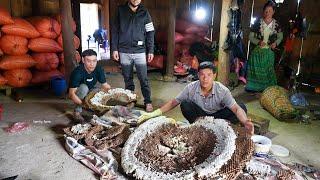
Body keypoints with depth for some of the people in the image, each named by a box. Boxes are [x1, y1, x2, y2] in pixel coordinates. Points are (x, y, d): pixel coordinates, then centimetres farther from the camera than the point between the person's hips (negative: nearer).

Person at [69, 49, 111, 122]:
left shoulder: (99, 70, -16)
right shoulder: (78, 72, -31)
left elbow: (105, 86, -10)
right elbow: (72, 93, -33)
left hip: (89, 92, 5)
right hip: (77, 95, -5)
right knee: (84, 87, -35)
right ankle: (77, 112, -16)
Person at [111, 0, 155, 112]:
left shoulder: (144, 13, 5)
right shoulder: (121, 10, 5)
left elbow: (150, 32, 4)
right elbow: (114, 31, 5)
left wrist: (150, 51, -1)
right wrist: (114, 48, -1)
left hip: (140, 51, -1)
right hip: (124, 51, 1)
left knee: (143, 79, -2)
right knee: (128, 79, 10)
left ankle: (148, 102, 9)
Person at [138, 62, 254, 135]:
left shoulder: (222, 90, -23)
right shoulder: (191, 88, -19)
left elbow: (237, 109, -30)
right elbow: (174, 102, -14)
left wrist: (245, 122, -53)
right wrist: (153, 114, -25)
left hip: (218, 115, 0)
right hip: (200, 114, 1)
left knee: (242, 107, -25)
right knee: (185, 105, -30)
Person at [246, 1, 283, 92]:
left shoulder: (276, 24, -1)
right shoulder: (258, 23, -7)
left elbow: (280, 36, 13)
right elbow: (251, 36, -2)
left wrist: (276, 43, -7)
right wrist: (258, 42, -18)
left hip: (269, 51, 1)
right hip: (257, 50, -1)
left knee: (268, 70, 8)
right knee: (256, 69, 4)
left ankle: (266, 88, 22)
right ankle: (253, 87, 18)